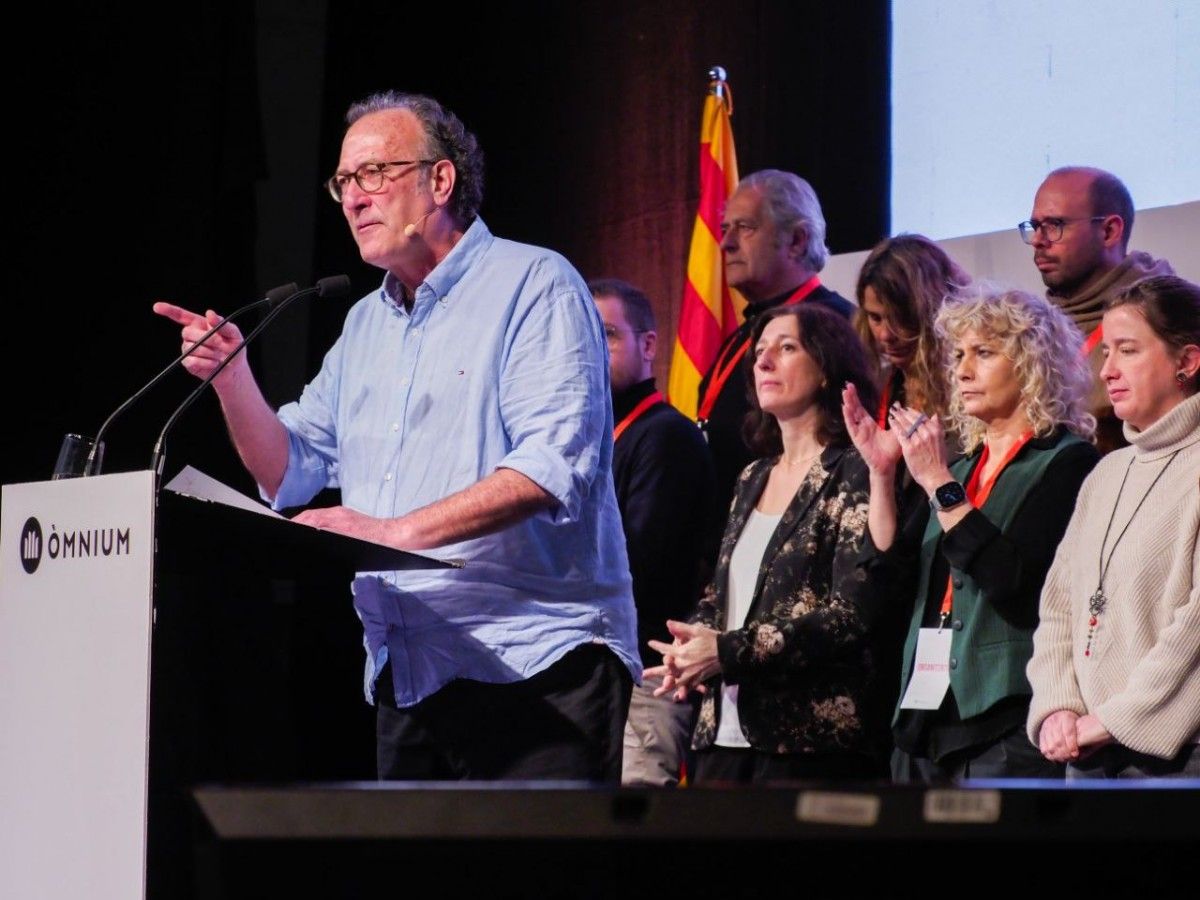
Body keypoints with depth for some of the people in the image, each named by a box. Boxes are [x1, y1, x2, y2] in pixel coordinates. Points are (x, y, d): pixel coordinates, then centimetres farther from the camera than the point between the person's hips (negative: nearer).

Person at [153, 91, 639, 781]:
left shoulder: (534, 285, -4)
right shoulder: (366, 324, 22)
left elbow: (553, 464, -17)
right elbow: (289, 474, 21)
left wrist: (396, 530, -24)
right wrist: (231, 377, 3)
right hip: (406, 683, 7)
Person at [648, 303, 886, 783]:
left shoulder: (854, 473, -5)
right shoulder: (753, 479, 19)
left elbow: (854, 614, -14)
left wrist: (729, 652, -16)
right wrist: (689, 648, -2)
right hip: (724, 733, 7)